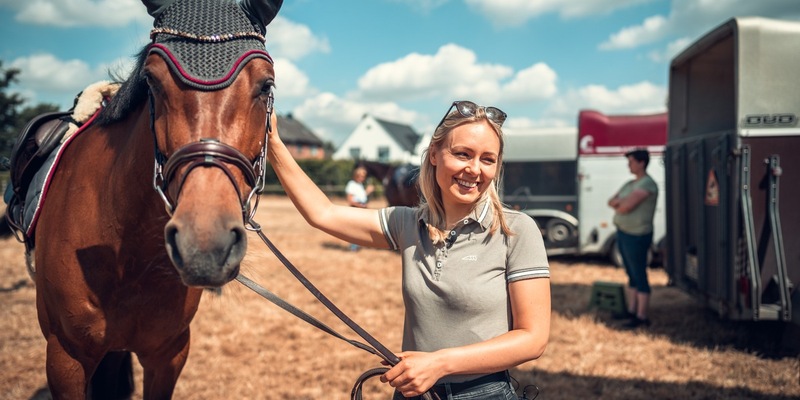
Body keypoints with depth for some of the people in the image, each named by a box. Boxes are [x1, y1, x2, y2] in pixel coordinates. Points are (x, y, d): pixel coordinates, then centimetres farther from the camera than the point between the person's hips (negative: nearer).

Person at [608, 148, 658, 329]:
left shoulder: (647, 184, -15)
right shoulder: (630, 184, 14)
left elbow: (626, 207, -23)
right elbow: (611, 202, 11)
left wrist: (618, 204, -1)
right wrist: (620, 203, -10)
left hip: (637, 236, -9)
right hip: (623, 233, 9)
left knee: (640, 276, -4)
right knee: (631, 275, 15)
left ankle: (641, 317, 0)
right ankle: (631, 311, 24)